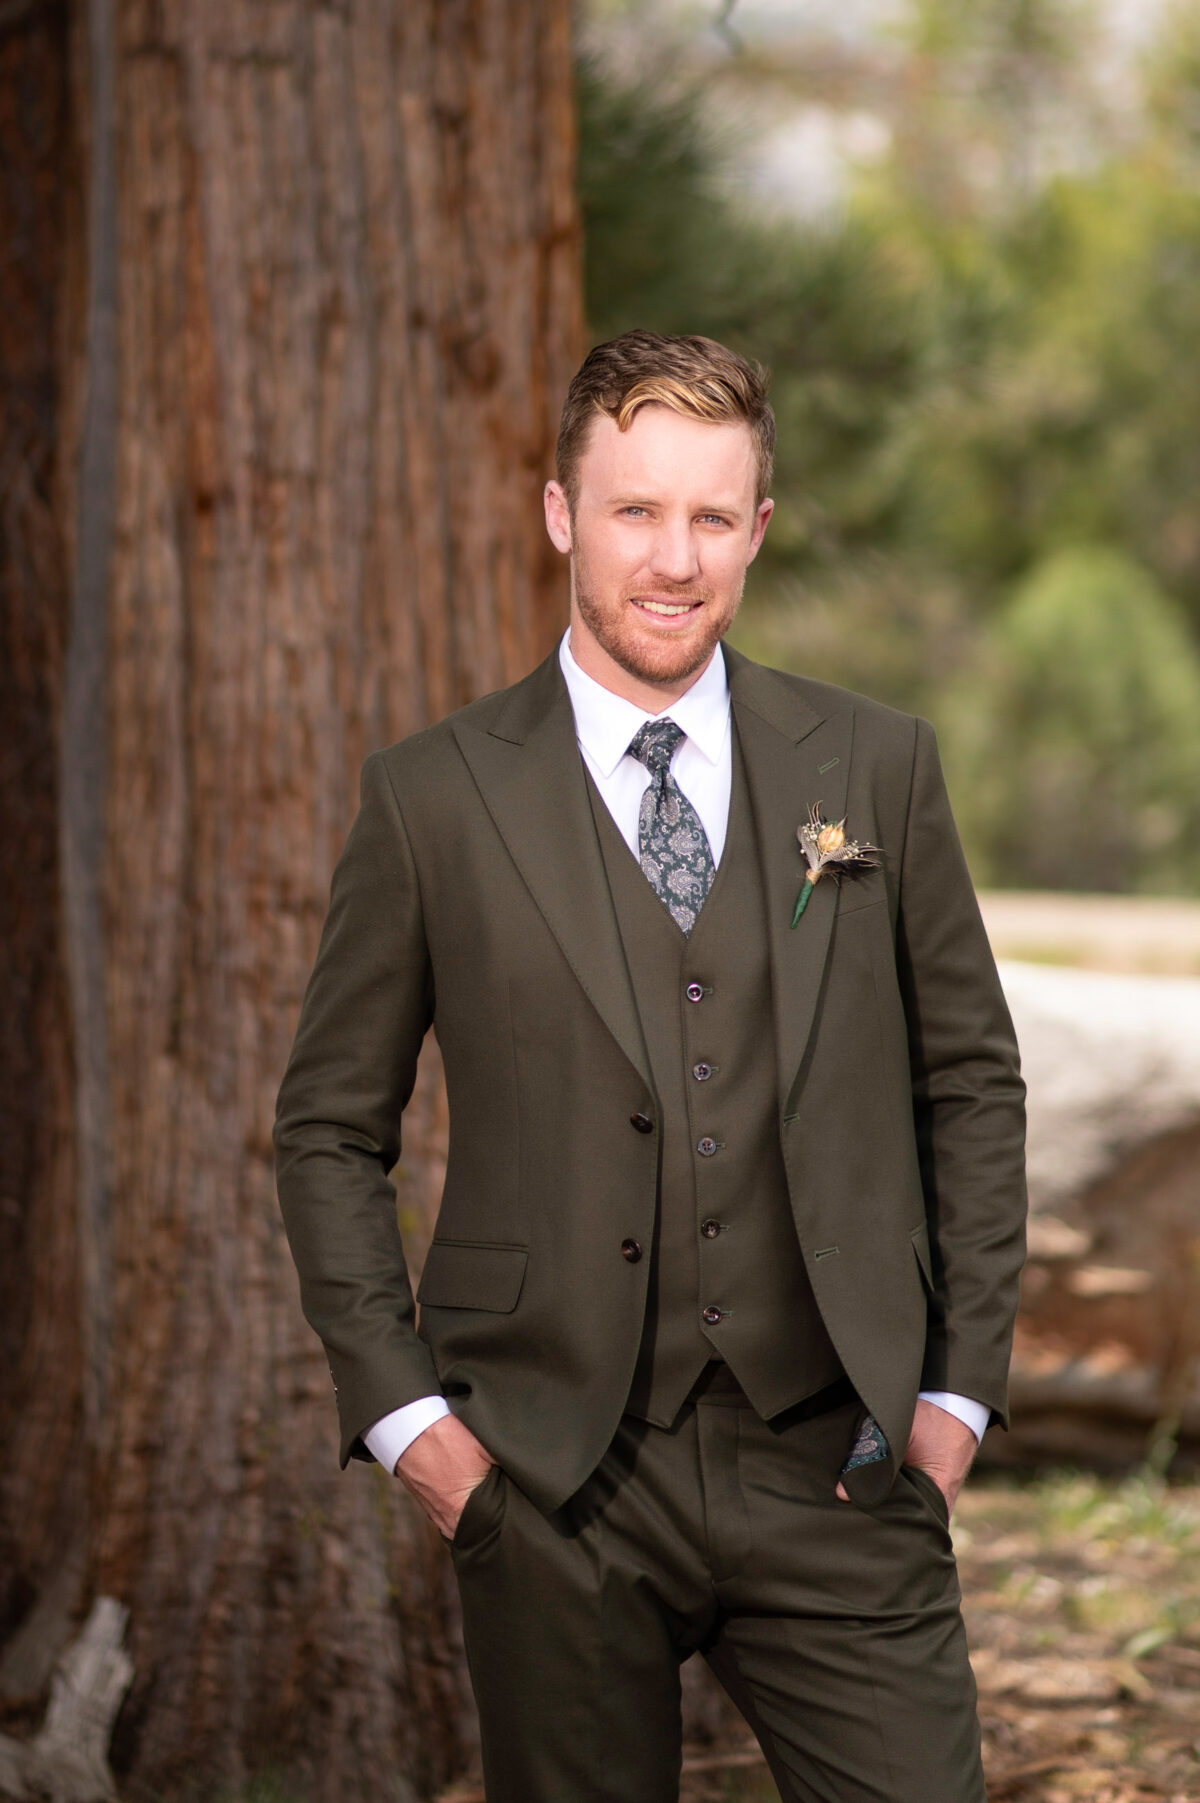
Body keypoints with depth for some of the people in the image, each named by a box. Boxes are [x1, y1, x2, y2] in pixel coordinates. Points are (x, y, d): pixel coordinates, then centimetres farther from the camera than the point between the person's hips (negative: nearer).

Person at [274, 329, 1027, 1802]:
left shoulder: (876, 769, 6)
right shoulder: (435, 797, 1)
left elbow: (971, 1084, 12)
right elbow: (328, 1127, 7)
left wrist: (961, 1384, 5)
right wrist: (398, 1411, -2)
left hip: (831, 1473, 1)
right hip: (552, 1491, -1)